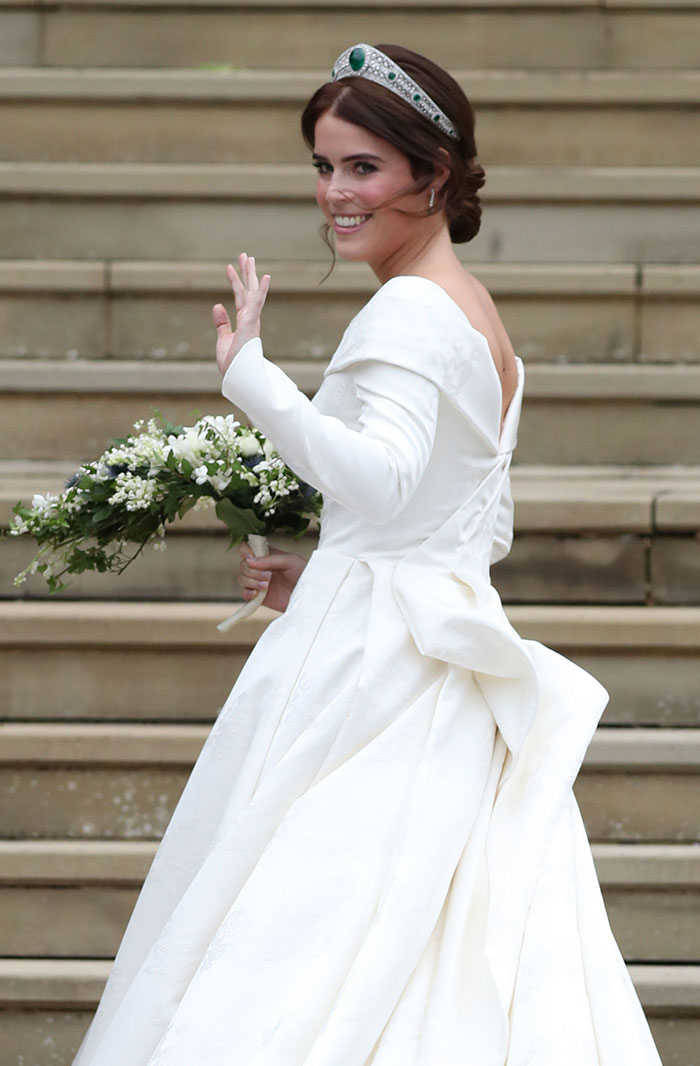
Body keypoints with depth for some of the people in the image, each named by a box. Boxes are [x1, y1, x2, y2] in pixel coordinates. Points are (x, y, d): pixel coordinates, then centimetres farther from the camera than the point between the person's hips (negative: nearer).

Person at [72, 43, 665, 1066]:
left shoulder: (410, 310, -13)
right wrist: (321, 573, 17)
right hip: (450, 652, 10)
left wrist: (249, 371, -32)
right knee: (442, 973, 8)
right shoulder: (479, 314, 17)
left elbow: (383, 478, -30)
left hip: (371, 664, -10)